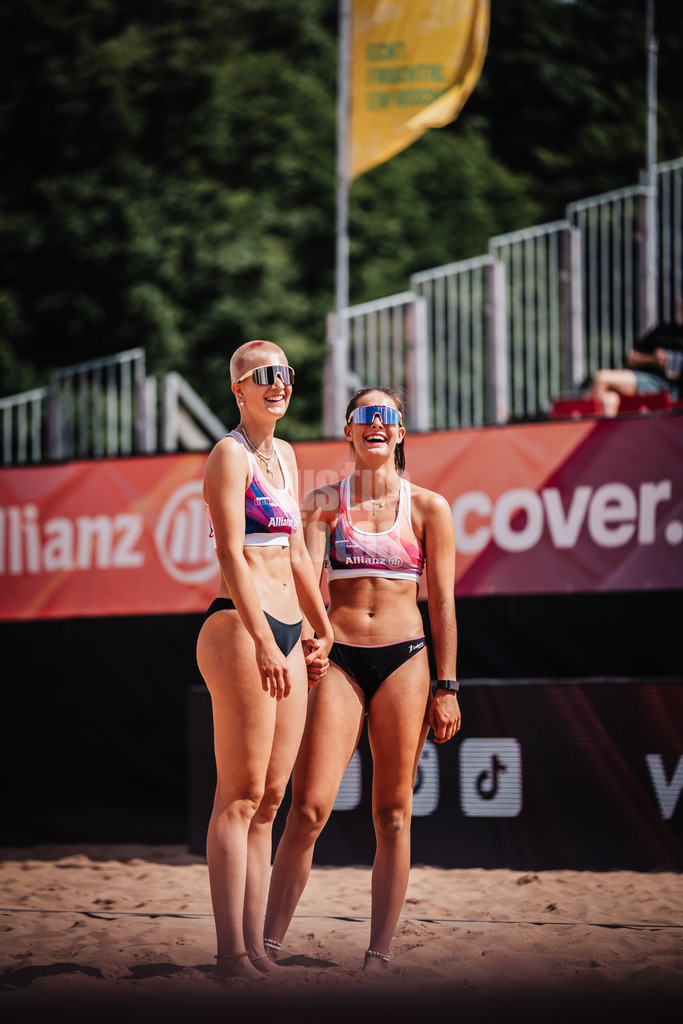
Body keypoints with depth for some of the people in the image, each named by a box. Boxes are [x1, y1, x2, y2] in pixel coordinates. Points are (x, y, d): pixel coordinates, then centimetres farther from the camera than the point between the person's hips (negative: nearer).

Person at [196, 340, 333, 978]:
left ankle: (256, 945, 8)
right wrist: (262, 642, -21)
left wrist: (321, 628, 30)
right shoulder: (230, 454, -7)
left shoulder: (284, 456, 19)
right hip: (241, 627, -8)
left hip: (286, 634, 9)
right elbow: (231, 554, -15)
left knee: (270, 799, 6)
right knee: (240, 795, -9)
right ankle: (231, 950, -8)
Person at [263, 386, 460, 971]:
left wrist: (446, 687, 1)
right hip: (338, 658, 0)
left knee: (393, 814, 1)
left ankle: (379, 955, 5)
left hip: (403, 659, 0)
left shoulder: (428, 508, 5)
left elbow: (442, 603, 5)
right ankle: (270, 943, -4)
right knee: (309, 808, -9)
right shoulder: (325, 503, 7)